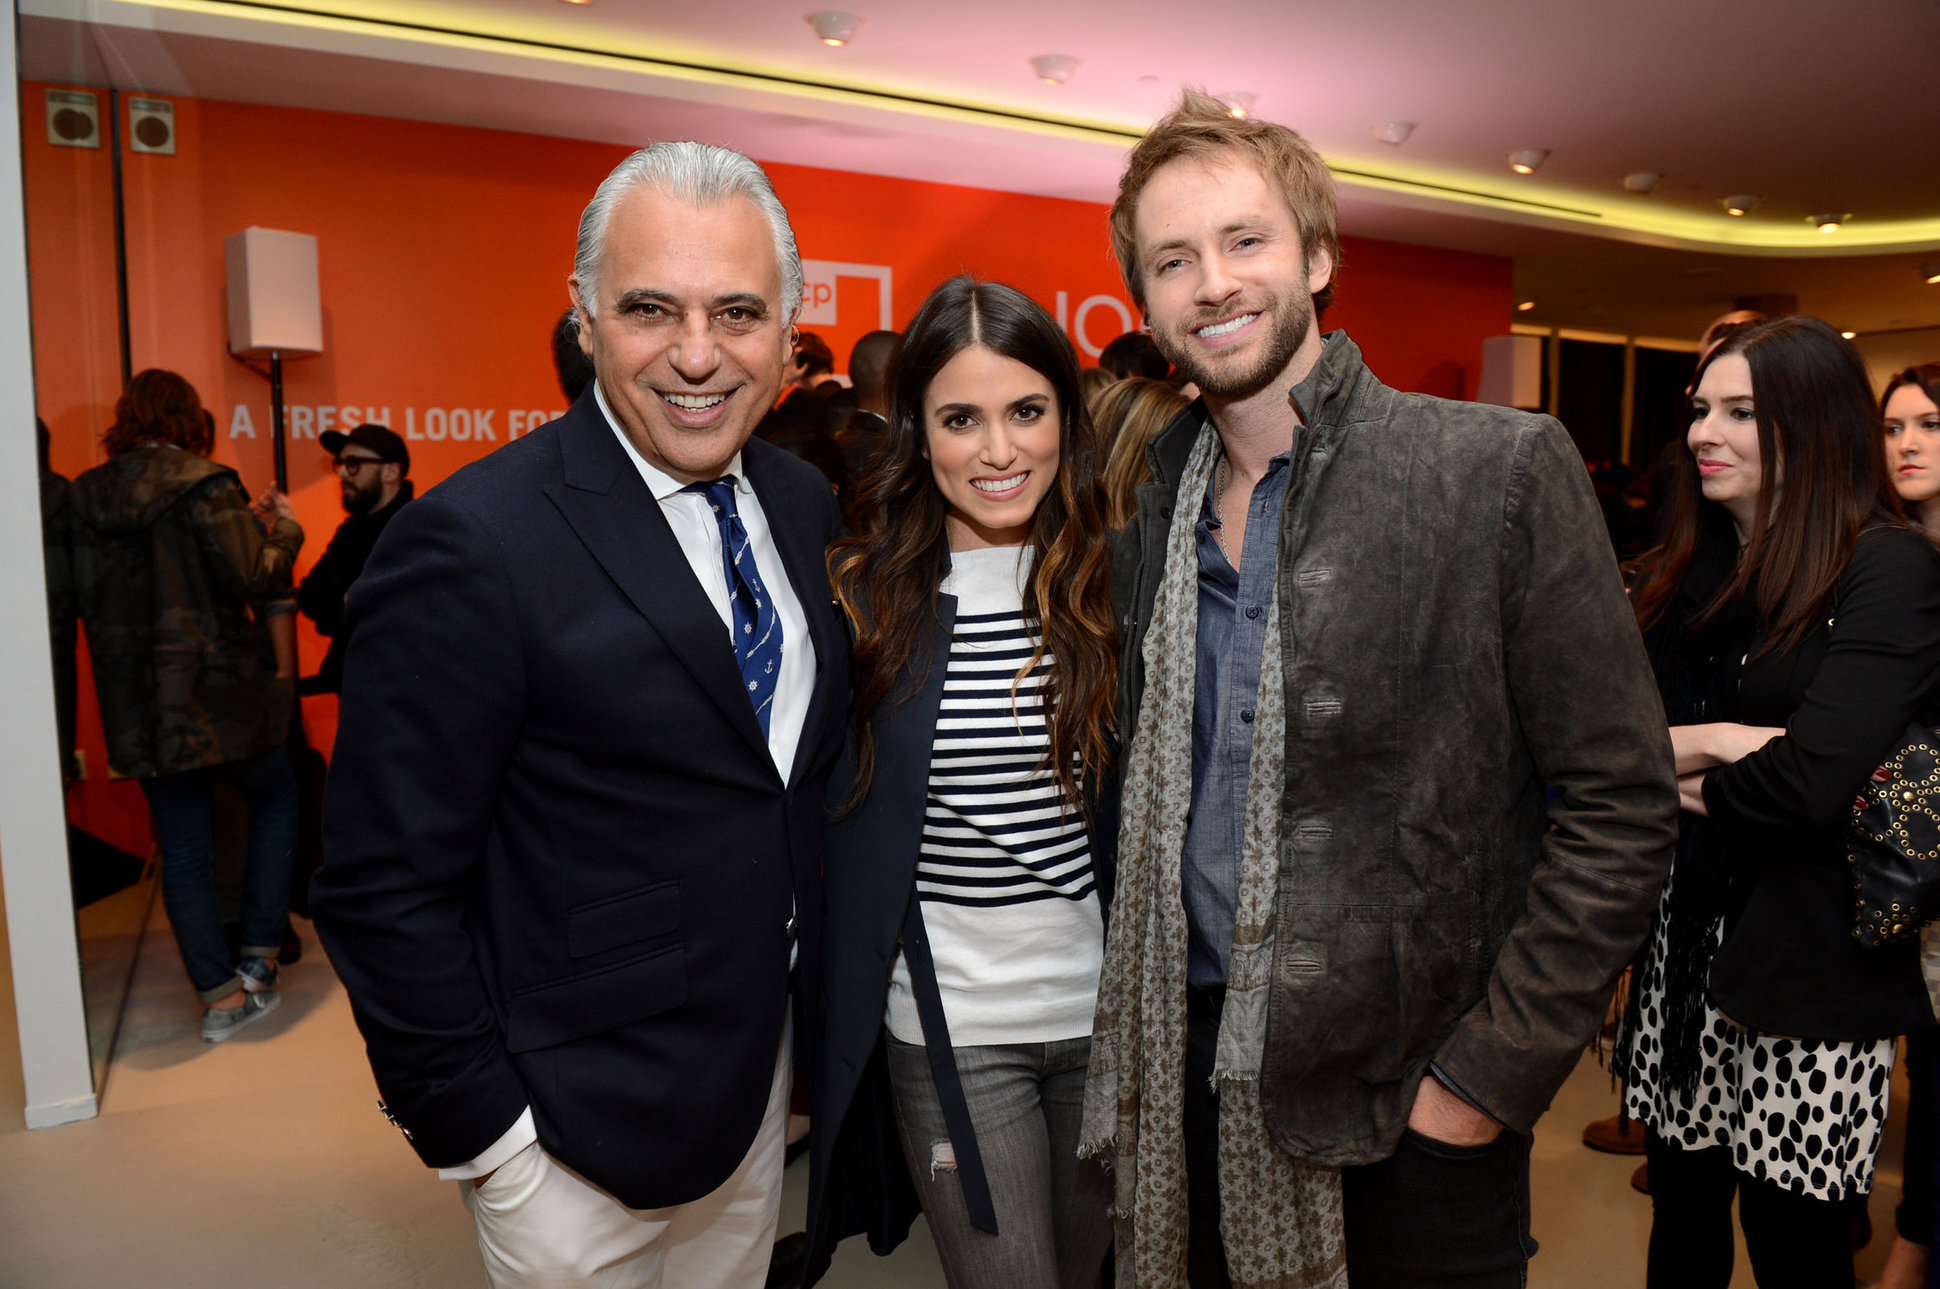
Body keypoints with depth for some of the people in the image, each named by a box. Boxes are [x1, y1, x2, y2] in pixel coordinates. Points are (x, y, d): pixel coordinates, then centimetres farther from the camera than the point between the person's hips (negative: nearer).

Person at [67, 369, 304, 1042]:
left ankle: (220, 994, 14)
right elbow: (255, 579, -15)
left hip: (138, 707, 5)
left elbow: (84, 599, 11)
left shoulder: (85, 496, 5)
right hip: (218, 695, -4)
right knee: (276, 797, 18)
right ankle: (258, 959, 14)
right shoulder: (203, 485, -11)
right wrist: (283, 526, 1)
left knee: (182, 850, 10)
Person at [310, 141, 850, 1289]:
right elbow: (387, 887, -18)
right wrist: (477, 1129, -14)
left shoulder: (807, 506, -1)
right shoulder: (473, 545, -22)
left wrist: (814, 1004, 8)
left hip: (766, 1071, 6)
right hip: (577, 1127, -6)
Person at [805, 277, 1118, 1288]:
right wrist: (832, 1024, -5)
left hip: (1108, 1013, 2)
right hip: (949, 1029, -2)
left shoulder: (1115, 586, -4)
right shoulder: (862, 598, -7)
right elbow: (829, 822, -2)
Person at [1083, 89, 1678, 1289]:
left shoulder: (1504, 470, -10)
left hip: (1414, 1094, -3)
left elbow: (1621, 805, -10)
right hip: (1196, 1069, 4)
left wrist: (1487, 1075, -12)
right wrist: (1140, 1028, 3)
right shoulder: (1149, 508, 3)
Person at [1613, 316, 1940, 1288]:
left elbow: (1810, 779, -22)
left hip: (1803, 961, -5)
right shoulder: (1684, 570, 8)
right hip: (1681, 942, 5)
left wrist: (1685, 786, -5)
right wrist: (1713, 743, -16)